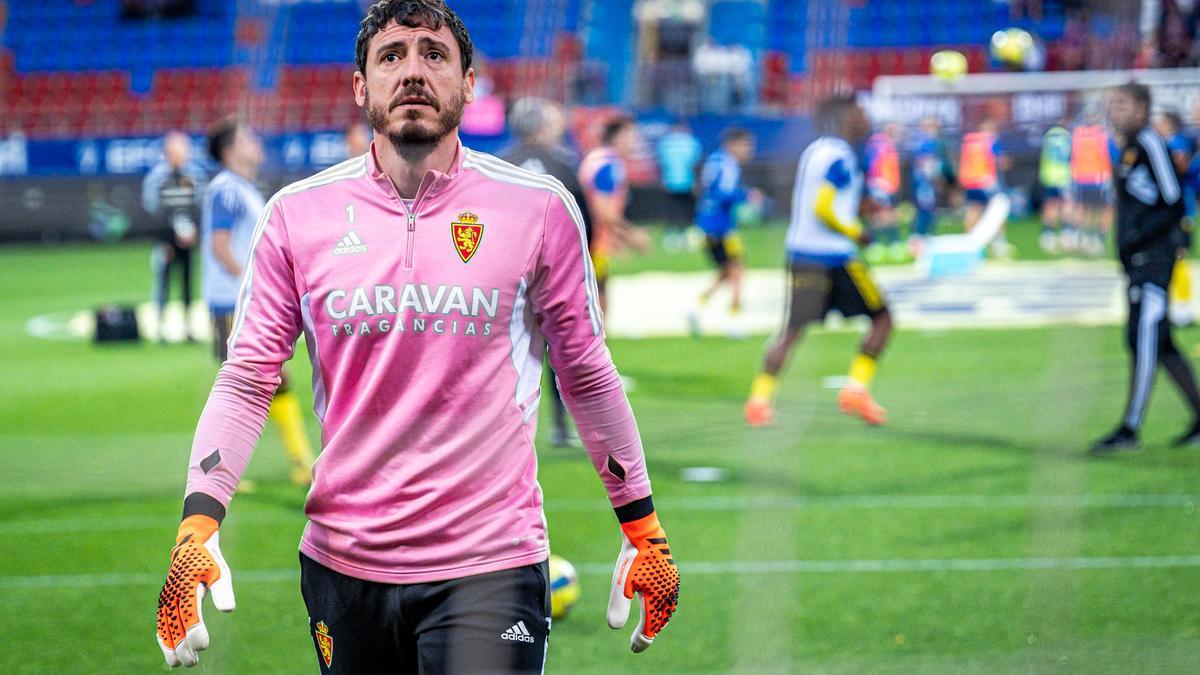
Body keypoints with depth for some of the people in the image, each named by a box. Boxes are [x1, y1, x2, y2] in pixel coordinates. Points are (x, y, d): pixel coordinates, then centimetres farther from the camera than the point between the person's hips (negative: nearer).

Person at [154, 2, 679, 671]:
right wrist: (198, 525, -10)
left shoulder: (541, 208, -2)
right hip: (342, 562, 2)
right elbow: (247, 381, 3)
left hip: (489, 566, -2)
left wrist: (644, 529, 10)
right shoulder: (297, 214, 1)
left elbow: (587, 376, 8)